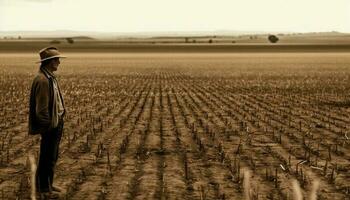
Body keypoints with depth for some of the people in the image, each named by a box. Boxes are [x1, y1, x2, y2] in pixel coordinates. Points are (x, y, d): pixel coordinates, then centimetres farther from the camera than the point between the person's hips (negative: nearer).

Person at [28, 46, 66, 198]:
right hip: (49, 126, -10)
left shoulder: (50, 77, 11)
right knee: (47, 158, 1)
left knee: (52, 157, 18)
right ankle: (43, 188, 13)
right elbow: (41, 108, -21)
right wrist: (49, 126, -16)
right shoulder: (42, 80, -21)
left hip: (56, 124, 10)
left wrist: (59, 123, 14)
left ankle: (48, 184, 29)